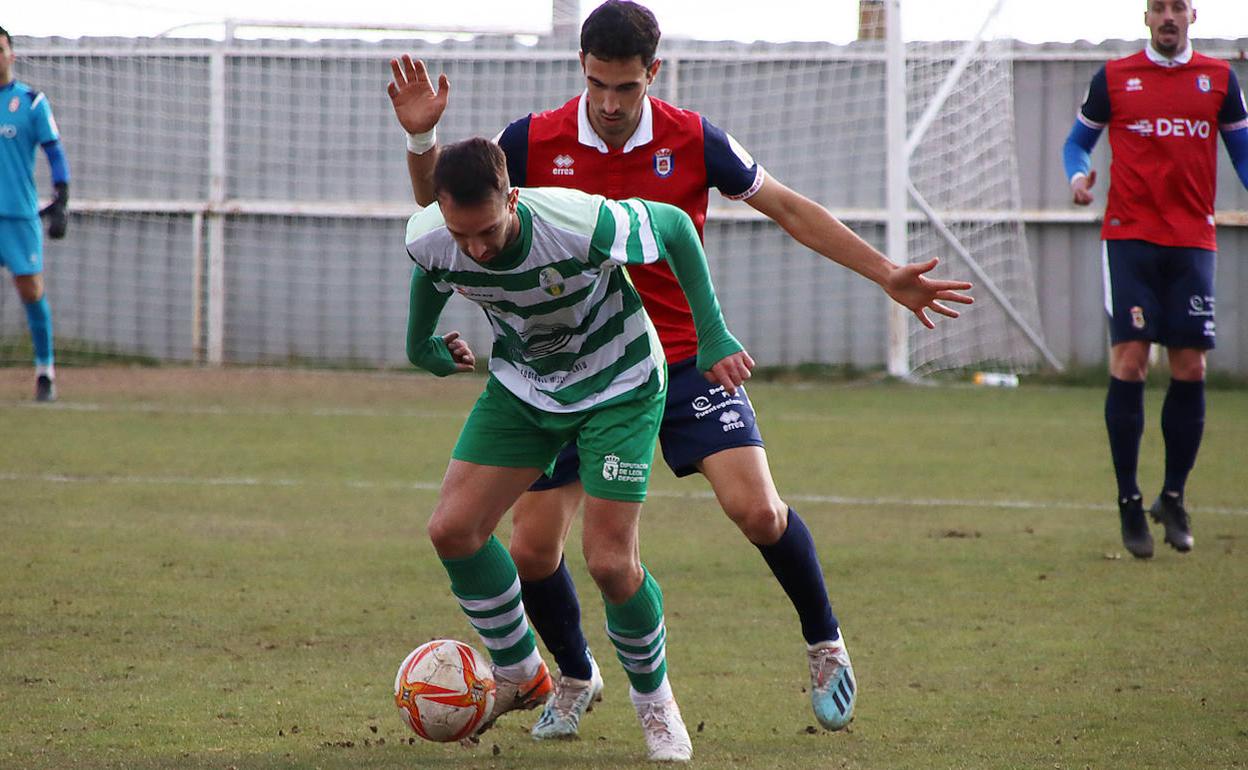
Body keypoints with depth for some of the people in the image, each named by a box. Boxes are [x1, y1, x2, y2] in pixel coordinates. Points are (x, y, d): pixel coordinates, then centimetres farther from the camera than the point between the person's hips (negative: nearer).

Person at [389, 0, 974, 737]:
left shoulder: (693, 141, -9)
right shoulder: (535, 143, -8)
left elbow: (788, 208, 2)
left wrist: (888, 276, 1)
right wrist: (423, 139, -18)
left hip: (685, 361, -1)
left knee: (756, 509, -19)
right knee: (532, 547, -5)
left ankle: (825, 643, 8)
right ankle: (576, 678, 24)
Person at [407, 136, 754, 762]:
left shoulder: (584, 227, -37)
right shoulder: (427, 240, -23)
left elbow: (674, 225, -17)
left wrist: (712, 336, -15)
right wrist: (420, 343, 20)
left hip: (619, 386, -4)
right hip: (521, 385, 4)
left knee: (610, 562, -13)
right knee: (452, 529, -7)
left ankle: (654, 699, 14)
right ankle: (519, 677, 16)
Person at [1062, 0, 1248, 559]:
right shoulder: (1114, 78, 5)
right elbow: (1079, 139, 15)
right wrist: (1078, 175, -6)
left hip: (1193, 240, 2)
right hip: (1130, 237, -2)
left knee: (1190, 369, -1)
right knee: (1129, 362, -10)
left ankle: (1173, 498, 14)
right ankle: (1129, 502, -2)